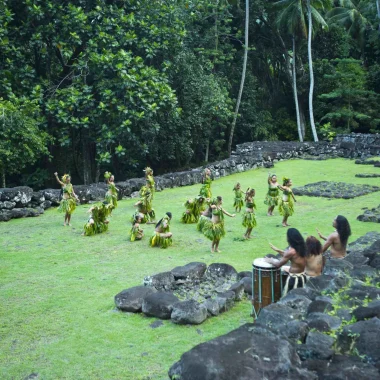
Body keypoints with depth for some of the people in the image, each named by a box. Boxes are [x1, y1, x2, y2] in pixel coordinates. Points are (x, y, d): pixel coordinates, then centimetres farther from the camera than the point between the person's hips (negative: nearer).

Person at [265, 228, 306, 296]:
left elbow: (278, 264, -14)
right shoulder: (302, 248, 3)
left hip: (294, 278, -8)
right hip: (302, 277, 8)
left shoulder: (291, 251, -22)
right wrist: (277, 250, 22)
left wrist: (270, 261, 4)